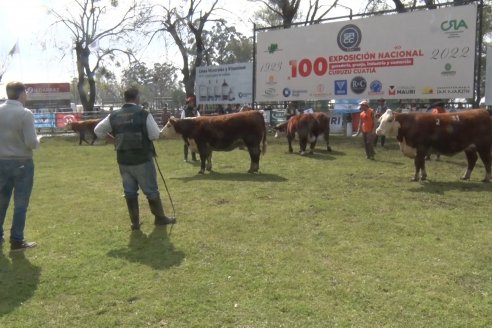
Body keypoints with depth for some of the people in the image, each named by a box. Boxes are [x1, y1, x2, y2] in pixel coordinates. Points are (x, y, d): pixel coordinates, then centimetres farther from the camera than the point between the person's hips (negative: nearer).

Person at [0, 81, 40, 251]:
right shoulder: (25, 113, -15)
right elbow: (31, 143, -18)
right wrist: (38, 140, 3)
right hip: (22, 162, -5)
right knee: (20, 203, 4)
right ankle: (17, 240, 10)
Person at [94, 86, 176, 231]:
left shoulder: (114, 116, 4)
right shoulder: (144, 114, -9)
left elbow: (98, 130, 11)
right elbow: (155, 135, -10)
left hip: (123, 160, 4)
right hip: (142, 159, -4)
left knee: (129, 191, 13)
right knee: (151, 190, 9)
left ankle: (135, 222, 19)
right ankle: (160, 218, 21)